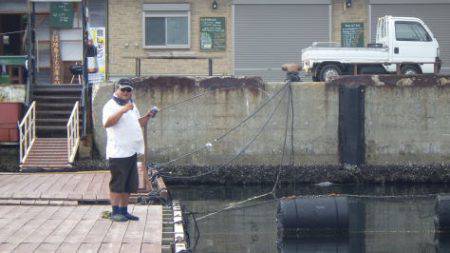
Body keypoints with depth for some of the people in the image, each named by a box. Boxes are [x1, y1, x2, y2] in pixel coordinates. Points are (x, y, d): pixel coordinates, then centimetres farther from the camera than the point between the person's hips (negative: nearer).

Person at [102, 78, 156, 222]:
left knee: (129, 185, 10)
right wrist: (123, 110, -30)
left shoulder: (132, 105, 20)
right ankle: (115, 212, 1)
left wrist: (147, 117, 13)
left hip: (132, 151, 8)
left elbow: (138, 123, 31)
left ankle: (124, 211, 18)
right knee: (117, 184, -4)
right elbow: (107, 123, -24)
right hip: (118, 152, -8)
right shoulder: (111, 105, -7)